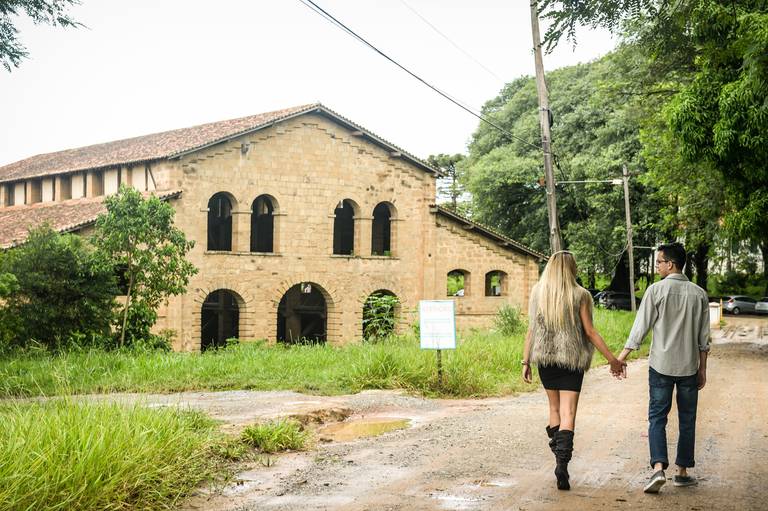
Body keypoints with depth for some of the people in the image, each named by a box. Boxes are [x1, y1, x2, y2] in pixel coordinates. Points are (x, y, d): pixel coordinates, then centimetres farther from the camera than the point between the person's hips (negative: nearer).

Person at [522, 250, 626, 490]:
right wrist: (612, 359, 0)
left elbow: (532, 329, 0)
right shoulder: (580, 295, -6)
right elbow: (589, 331, -6)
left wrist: (526, 362, 6)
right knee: (568, 413, -3)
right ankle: (562, 462, -16)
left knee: (554, 408, 18)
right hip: (571, 359, -3)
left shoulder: (537, 292, 0)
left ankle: (559, 457, 22)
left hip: (545, 358, 3)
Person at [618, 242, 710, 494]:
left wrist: (621, 357, 0)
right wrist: (702, 369, 13)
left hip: (661, 365, -3)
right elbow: (704, 338, 5)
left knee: (657, 418, 2)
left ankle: (659, 468, -13)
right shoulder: (699, 294, 3)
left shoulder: (656, 290, -8)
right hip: (689, 367, 3)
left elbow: (640, 327, -8)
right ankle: (682, 472, 17)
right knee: (687, 420, 11)